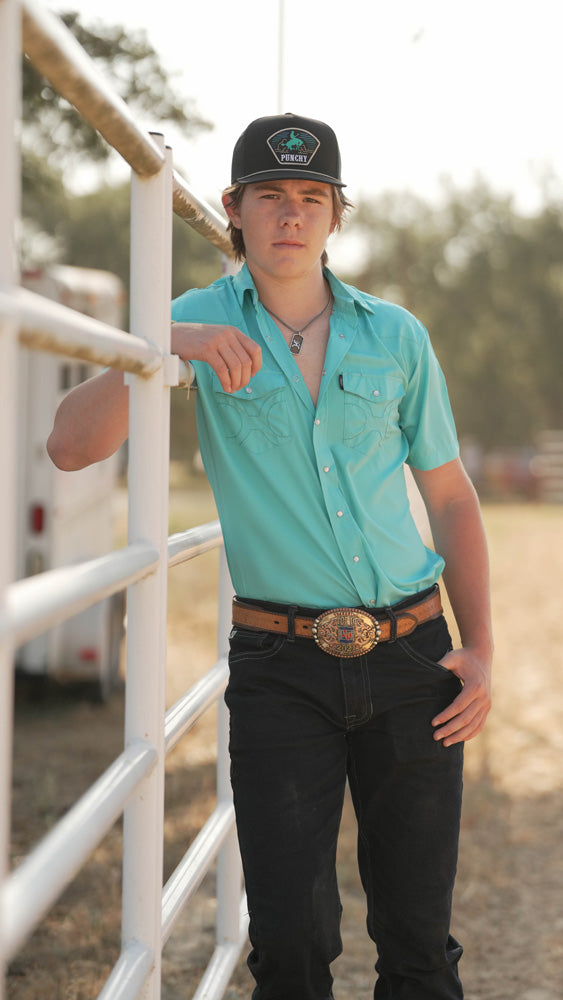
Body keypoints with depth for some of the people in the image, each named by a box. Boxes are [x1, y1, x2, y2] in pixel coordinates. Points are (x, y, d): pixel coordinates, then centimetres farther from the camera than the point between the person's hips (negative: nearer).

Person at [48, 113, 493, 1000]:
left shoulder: (396, 335, 7)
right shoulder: (201, 323, 1)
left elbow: (451, 497, 13)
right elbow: (72, 446, -10)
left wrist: (481, 651, 3)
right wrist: (160, 348, -25)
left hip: (410, 657, 2)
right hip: (281, 665, -2)